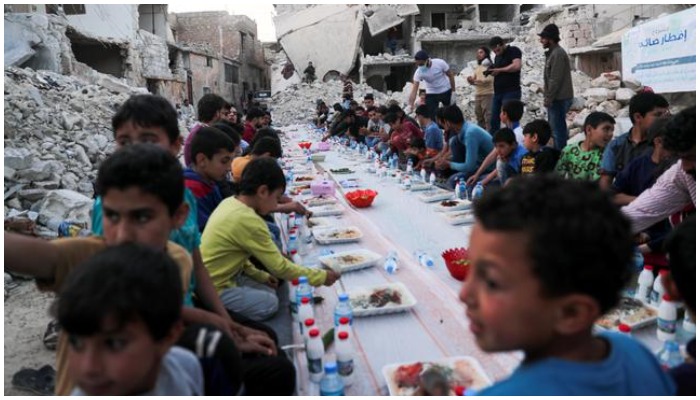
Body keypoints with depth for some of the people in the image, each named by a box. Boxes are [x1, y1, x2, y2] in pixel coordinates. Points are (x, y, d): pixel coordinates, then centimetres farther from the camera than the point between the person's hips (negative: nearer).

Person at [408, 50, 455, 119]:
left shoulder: (440, 63, -24)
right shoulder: (419, 72, -23)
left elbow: (450, 75, -9)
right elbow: (414, 90, -28)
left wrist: (453, 92, -8)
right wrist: (410, 105, -40)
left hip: (446, 91, 0)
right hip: (431, 94, 0)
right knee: (431, 117, -7)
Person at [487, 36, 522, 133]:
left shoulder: (514, 51, -6)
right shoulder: (497, 56, 18)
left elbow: (517, 66, -22)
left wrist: (499, 70, -13)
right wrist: (492, 71, 1)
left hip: (511, 92, -8)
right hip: (498, 92, 8)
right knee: (494, 120, 9)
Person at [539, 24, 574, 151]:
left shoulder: (558, 54, -16)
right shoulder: (552, 53, 16)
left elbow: (555, 80, -20)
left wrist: (549, 98, -18)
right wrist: (548, 97, 17)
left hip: (559, 99, -10)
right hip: (556, 98, 10)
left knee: (558, 128, -7)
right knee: (557, 128, 15)